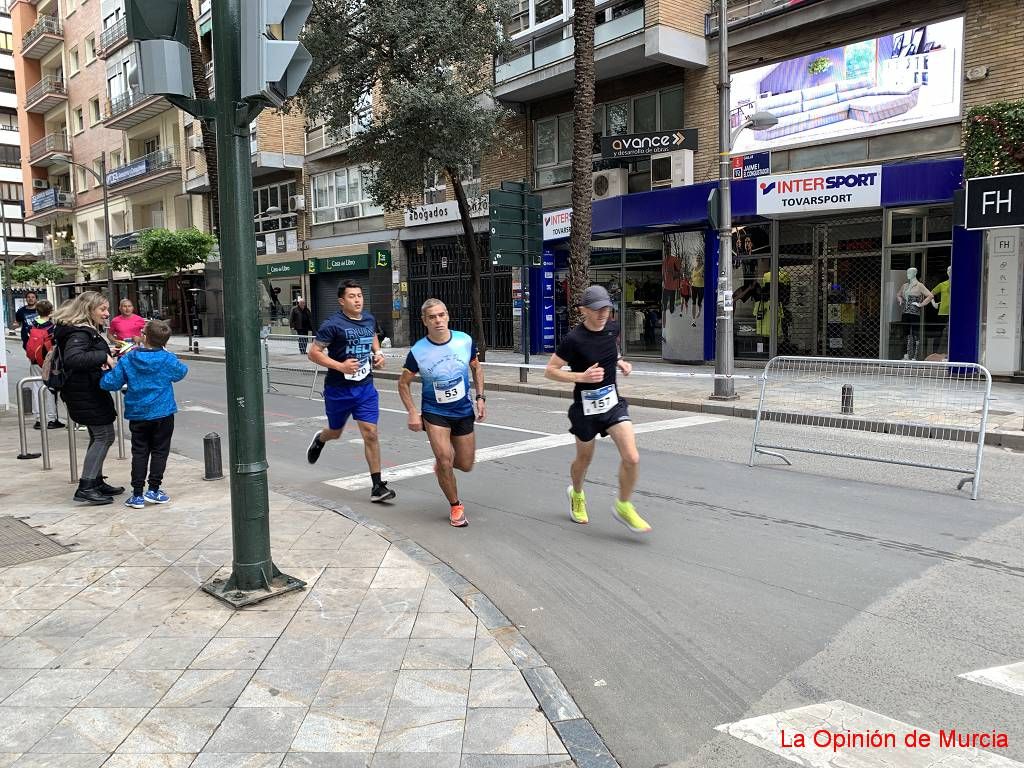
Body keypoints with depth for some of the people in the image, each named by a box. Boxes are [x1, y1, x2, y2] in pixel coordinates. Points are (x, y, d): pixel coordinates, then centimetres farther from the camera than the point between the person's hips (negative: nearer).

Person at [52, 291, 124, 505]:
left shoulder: (87, 330, 15)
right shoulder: (79, 333, -19)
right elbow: (72, 358, -35)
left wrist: (106, 354, 9)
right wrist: (103, 356, -33)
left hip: (88, 393, 11)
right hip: (87, 394, -11)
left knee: (98, 437, 17)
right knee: (104, 436, -9)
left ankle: (96, 482, 26)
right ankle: (85, 488, -9)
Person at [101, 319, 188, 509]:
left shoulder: (127, 360, -6)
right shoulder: (167, 360, -8)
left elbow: (108, 383, -4)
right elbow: (182, 372, 10)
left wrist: (108, 370, 15)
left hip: (137, 414, 2)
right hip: (163, 414, -1)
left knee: (139, 453, 8)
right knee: (159, 451, 7)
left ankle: (137, 494, 8)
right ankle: (154, 490, 7)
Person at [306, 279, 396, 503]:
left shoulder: (369, 320, 3)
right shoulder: (333, 324, -14)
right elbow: (313, 353, -14)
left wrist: (378, 353, 6)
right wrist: (340, 366, -24)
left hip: (365, 387, 3)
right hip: (338, 389, -3)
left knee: (370, 434, -6)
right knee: (336, 432, 17)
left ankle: (377, 487, -1)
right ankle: (319, 439, 55)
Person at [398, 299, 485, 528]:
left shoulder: (465, 341, -11)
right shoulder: (417, 351, -16)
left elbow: (476, 368, 7)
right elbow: (404, 383, -3)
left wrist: (480, 398, 0)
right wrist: (413, 412, -12)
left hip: (464, 411, 3)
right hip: (434, 412, -3)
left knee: (466, 465, 11)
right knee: (445, 461, -14)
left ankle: (441, 461, 46)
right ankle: (455, 506, 9)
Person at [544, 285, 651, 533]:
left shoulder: (612, 329, -1)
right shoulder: (574, 340, -19)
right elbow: (549, 371, -14)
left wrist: (620, 362, 2)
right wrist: (582, 377, -25)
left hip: (613, 403, 4)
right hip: (586, 408, -4)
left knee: (632, 458, -12)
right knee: (584, 459, 16)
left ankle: (623, 507, 10)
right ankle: (577, 495, 49)